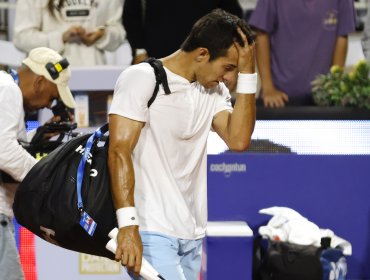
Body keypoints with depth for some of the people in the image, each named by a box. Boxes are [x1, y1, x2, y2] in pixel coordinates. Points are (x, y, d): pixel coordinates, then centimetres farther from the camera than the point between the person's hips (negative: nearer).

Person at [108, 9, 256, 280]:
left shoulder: (215, 90, 13)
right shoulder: (142, 78, -6)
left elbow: (238, 140, -3)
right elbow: (120, 151, -13)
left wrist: (247, 72, -4)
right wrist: (128, 225, -23)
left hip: (192, 234, 6)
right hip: (151, 231, -6)